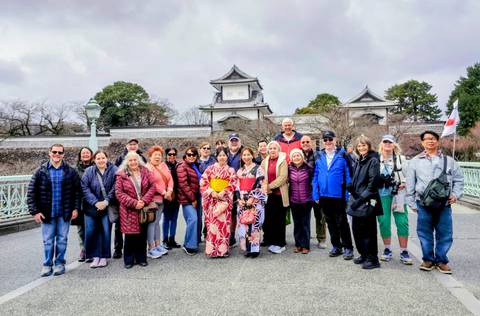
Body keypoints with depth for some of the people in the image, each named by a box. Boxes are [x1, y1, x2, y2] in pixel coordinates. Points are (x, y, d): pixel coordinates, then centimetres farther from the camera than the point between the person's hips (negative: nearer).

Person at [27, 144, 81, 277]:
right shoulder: (41, 171, 0)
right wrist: (34, 211, -7)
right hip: (47, 213, 0)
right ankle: (47, 265, 20)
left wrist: (76, 208, -4)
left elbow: (77, 190, 3)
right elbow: (31, 192, 0)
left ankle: (60, 263, 23)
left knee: (62, 240, 8)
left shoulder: (70, 171, 1)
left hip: (65, 213, 0)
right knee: (48, 241, 7)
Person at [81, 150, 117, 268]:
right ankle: (95, 256, 16)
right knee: (91, 231, 3)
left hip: (108, 207, -2)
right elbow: (85, 188, -4)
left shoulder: (114, 170, -4)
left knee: (106, 231, 1)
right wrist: (95, 202, -14)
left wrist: (106, 202, -14)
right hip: (92, 207, 2)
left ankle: (104, 257, 14)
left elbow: (115, 188, -7)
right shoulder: (89, 171, 3)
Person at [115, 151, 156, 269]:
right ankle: (128, 260, 16)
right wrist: (134, 203, -14)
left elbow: (152, 186, 3)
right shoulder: (121, 175, -1)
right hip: (129, 210, -2)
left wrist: (144, 200, -10)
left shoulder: (145, 171, 7)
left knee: (142, 235, 7)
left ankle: (141, 258, 21)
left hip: (144, 209, 2)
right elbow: (119, 193, -6)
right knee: (130, 236, 0)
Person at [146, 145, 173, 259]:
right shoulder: (148, 167, -9)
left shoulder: (163, 165, 14)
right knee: (152, 222, -5)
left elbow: (170, 178, 8)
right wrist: (164, 192, -14)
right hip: (152, 198, -7)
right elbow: (151, 183, -18)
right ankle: (151, 249, 0)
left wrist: (169, 191, -8)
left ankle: (158, 245, 23)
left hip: (162, 198, 8)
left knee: (157, 222, 15)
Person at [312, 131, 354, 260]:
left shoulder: (342, 155, -5)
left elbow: (347, 175, -7)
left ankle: (348, 248, 15)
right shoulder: (319, 157, 5)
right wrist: (316, 194, 1)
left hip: (338, 195, -4)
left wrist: (347, 194, -12)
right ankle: (336, 246, 26)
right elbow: (316, 176, 6)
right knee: (330, 222, 14)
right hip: (324, 195, 4)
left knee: (342, 222, 4)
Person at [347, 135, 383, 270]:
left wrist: (362, 198, -15)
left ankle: (372, 259, 7)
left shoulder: (373, 160, -8)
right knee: (356, 229, 12)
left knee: (368, 231, -3)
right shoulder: (359, 161, 16)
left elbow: (373, 183, -15)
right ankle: (363, 255, 27)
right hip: (357, 201, 8)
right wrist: (351, 186, 9)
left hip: (367, 202, -8)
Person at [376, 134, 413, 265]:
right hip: (382, 195, 0)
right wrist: (380, 180, -8)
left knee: (402, 222, -4)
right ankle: (387, 250, 16)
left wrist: (404, 183, -8)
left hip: (398, 194, 0)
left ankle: (404, 252, 6)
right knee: (384, 222, 1)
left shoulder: (401, 159, 8)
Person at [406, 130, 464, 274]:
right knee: (425, 233, 5)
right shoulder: (415, 162, 8)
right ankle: (428, 259, 20)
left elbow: (458, 180, 14)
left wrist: (455, 194, -2)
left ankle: (441, 260, 19)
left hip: (444, 204, 1)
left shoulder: (449, 160, 10)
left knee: (445, 233, 4)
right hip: (423, 203, 0)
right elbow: (410, 184, 8)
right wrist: (412, 203, 4)